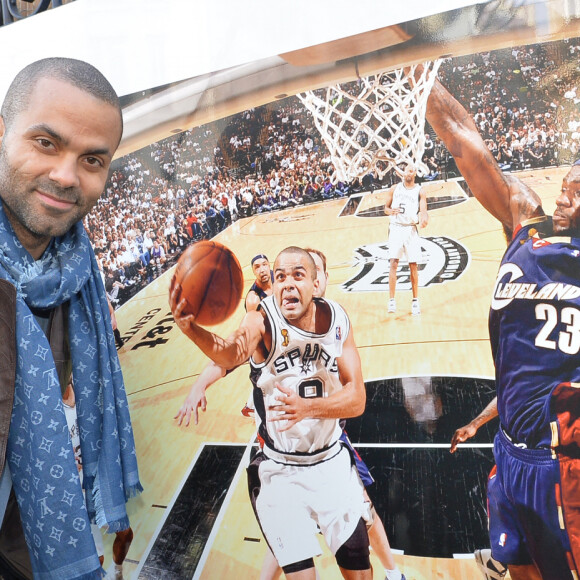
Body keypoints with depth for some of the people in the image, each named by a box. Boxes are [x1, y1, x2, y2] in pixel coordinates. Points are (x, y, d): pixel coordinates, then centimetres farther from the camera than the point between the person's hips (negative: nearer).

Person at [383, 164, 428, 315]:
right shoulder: (394, 189, 8)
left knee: (413, 265, 2)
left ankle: (415, 300, 13)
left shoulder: (420, 191, 4)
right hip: (396, 228, 0)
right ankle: (391, 300, -9)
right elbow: (386, 207, 11)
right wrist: (390, 211, -13)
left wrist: (423, 219, -27)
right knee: (393, 263, -10)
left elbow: (423, 210, -4)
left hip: (411, 229, 0)